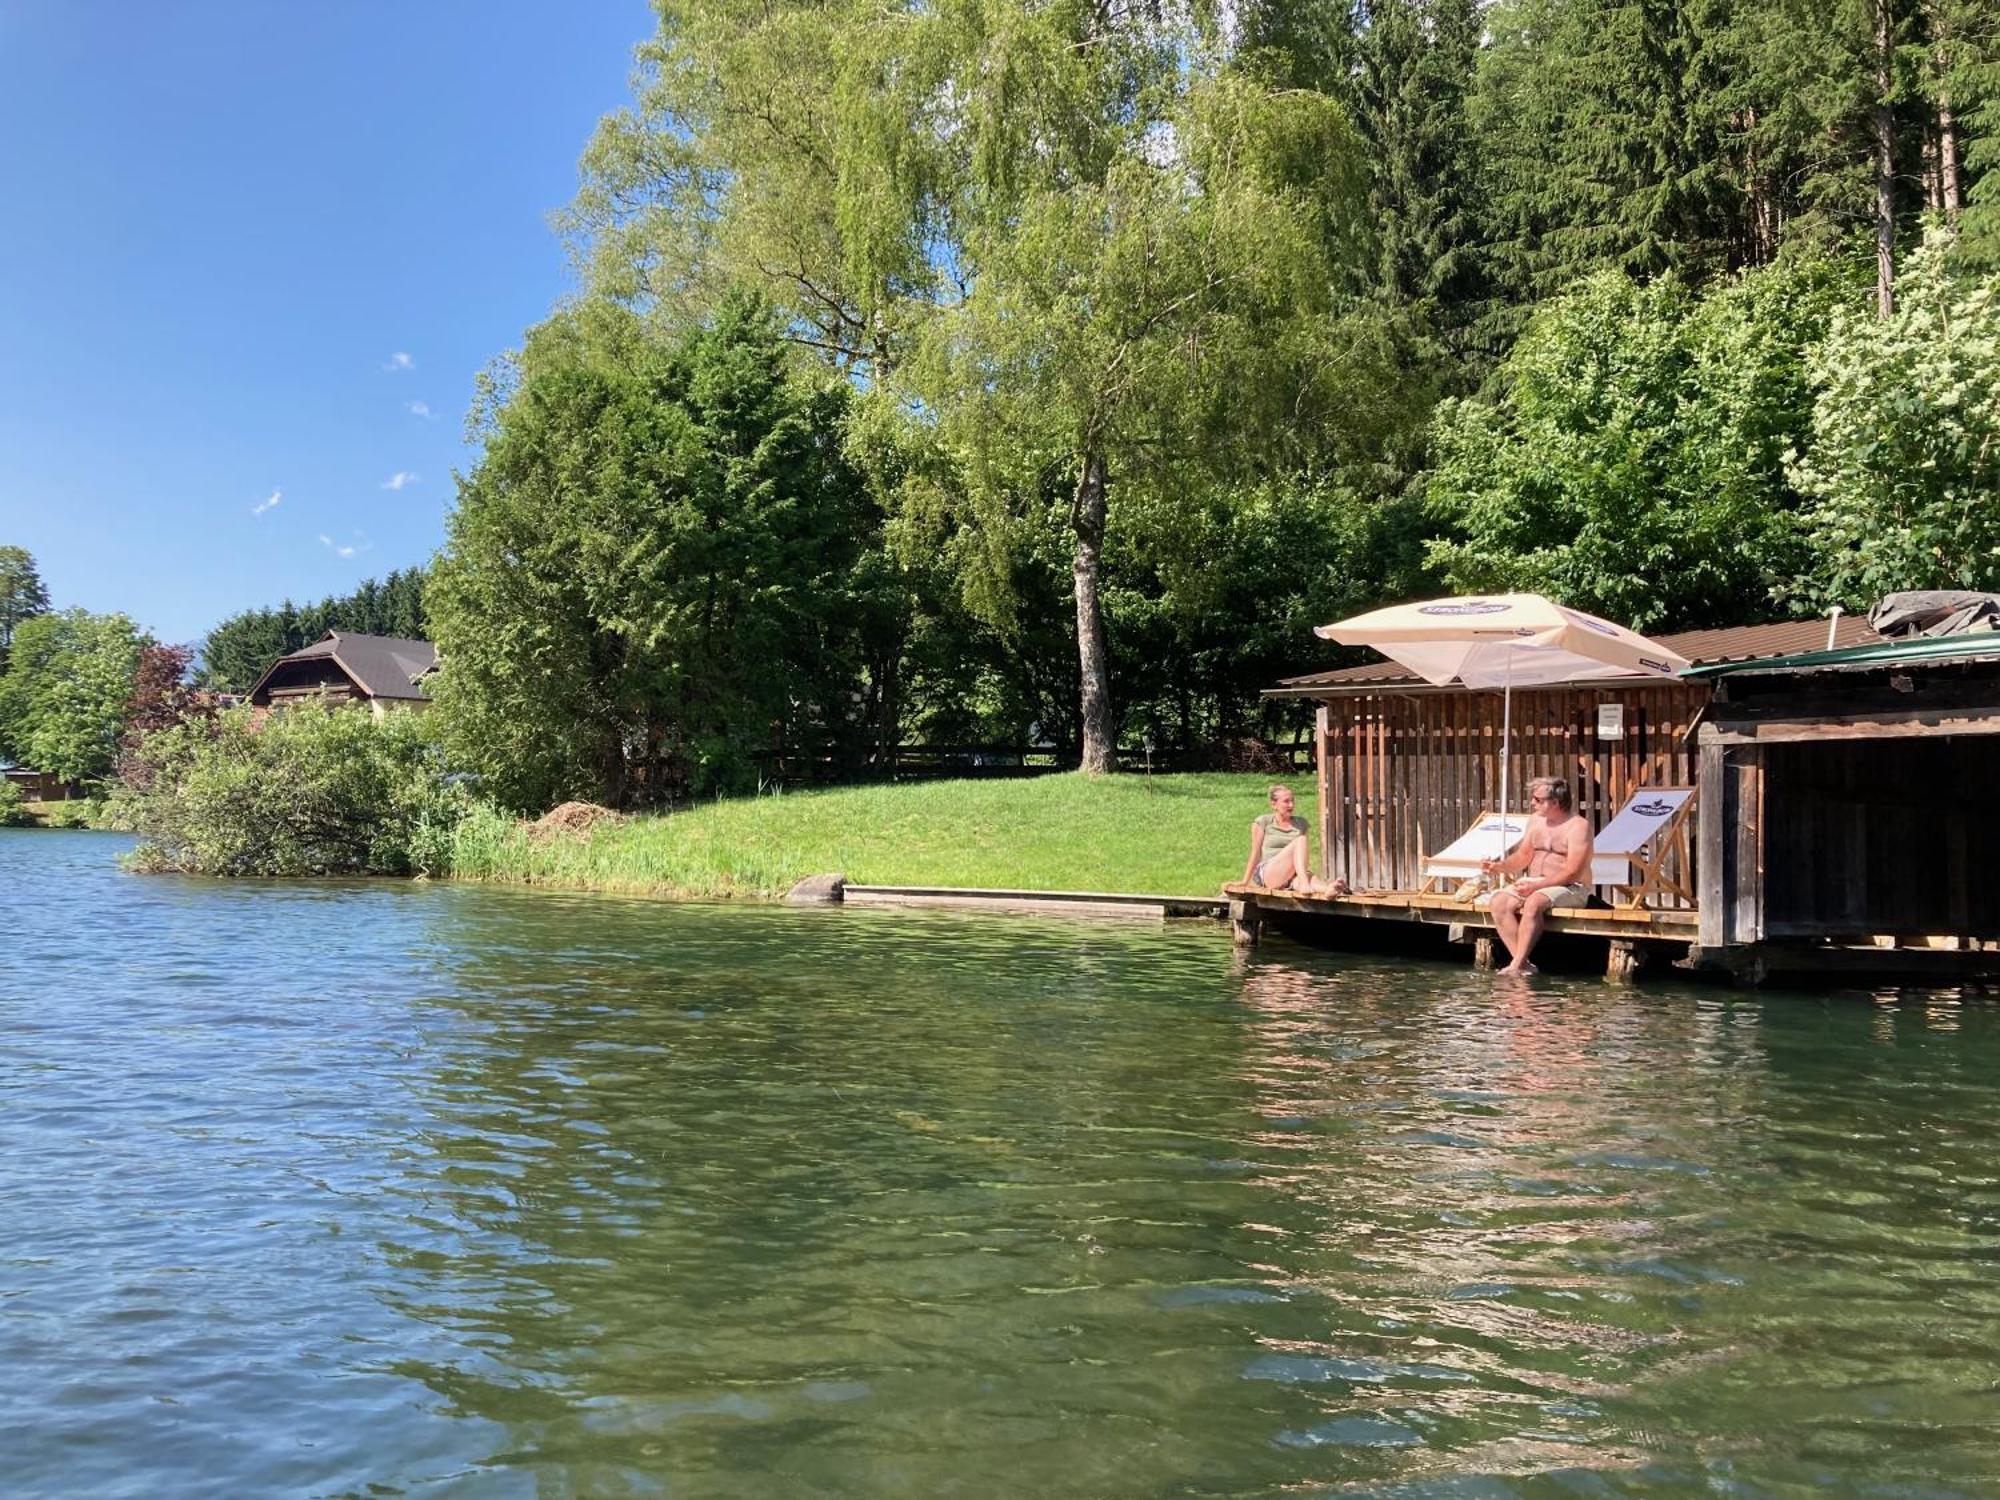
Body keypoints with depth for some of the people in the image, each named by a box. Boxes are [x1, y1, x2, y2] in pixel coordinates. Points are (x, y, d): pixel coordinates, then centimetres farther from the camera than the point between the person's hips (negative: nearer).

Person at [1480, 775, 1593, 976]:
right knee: (1498, 903, -20)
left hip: (1570, 888, -7)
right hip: (1533, 884, 7)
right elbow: (1523, 856, 17)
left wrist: (1538, 885, -25)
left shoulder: (1578, 826, -10)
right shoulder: (1535, 819, 12)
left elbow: (1572, 873, -18)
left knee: (1533, 903, -36)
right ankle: (1524, 965, -24)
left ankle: (1516, 966, -31)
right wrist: (1498, 867, -2)